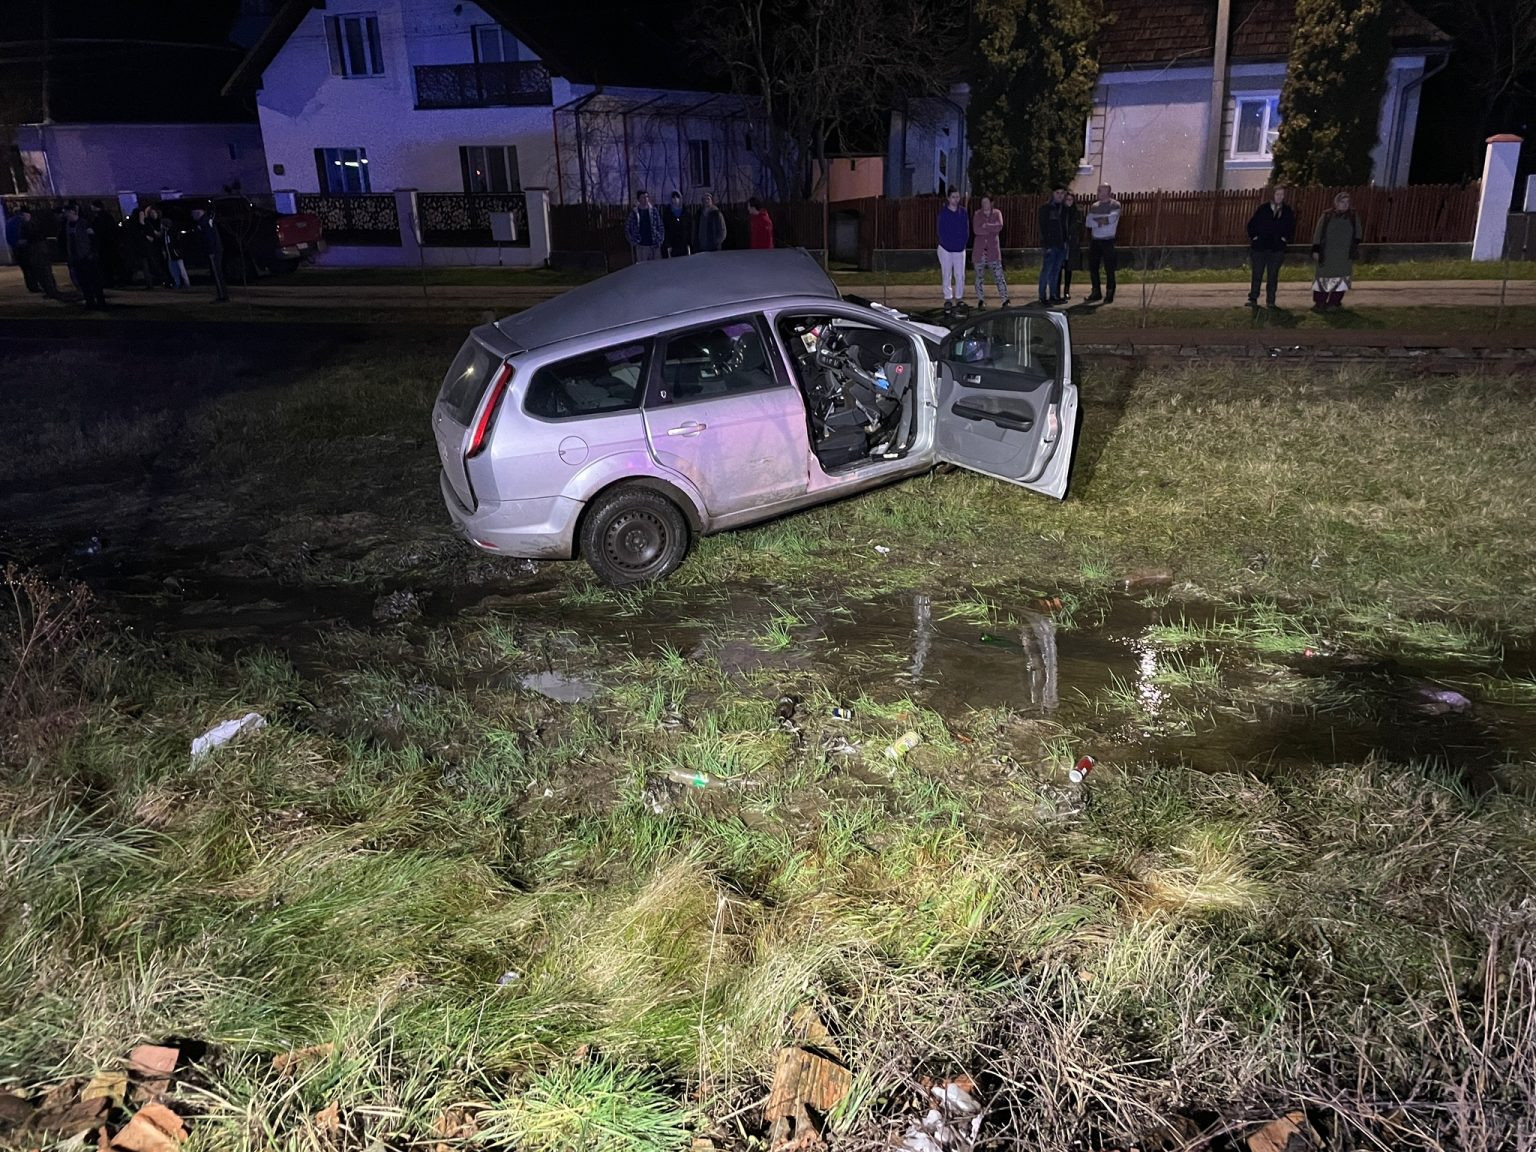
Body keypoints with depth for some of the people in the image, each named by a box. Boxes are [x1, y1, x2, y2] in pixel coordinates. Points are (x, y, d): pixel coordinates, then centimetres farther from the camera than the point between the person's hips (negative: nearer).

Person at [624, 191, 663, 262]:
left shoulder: (654, 210, 5)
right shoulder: (634, 212, 0)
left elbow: (660, 227, 8)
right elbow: (627, 228, 6)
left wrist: (659, 240, -1)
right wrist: (632, 241, -1)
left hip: (654, 245, 2)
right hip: (640, 246, -2)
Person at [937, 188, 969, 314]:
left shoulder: (963, 212, 1)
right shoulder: (943, 212, -7)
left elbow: (966, 230, 4)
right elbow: (941, 231, -7)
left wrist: (963, 244, -4)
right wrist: (947, 244, -10)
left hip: (960, 248, 2)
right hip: (945, 249, -2)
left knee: (960, 275, 2)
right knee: (946, 274, 4)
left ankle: (959, 298, 15)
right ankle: (948, 299, 13)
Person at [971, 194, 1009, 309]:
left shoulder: (997, 213, 5)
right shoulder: (977, 214, 5)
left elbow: (999, 226, -13)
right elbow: (976, 230, -11)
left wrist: (986, 226, -11)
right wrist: (992, 228, -8)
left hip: (993, 249, -1)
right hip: (979, 249, 1)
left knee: (999, 276, -6)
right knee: (979, 276, 5)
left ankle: (1005, 300, -3)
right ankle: (981, 300, 15)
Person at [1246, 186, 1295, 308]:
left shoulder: (1288, 211, 5)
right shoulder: (1262, 208, 1)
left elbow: (1291, 228, 11)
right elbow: (1251, 224, 6)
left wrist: (1285, 238, -3)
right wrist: (1253, 236, -4)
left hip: (1277, 248, 1)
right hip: (1260, 246, -1)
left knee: (1273, 276, 4)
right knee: (1257, 274, 2)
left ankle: (1270, 300, 9)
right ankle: (1253, 299, 7)